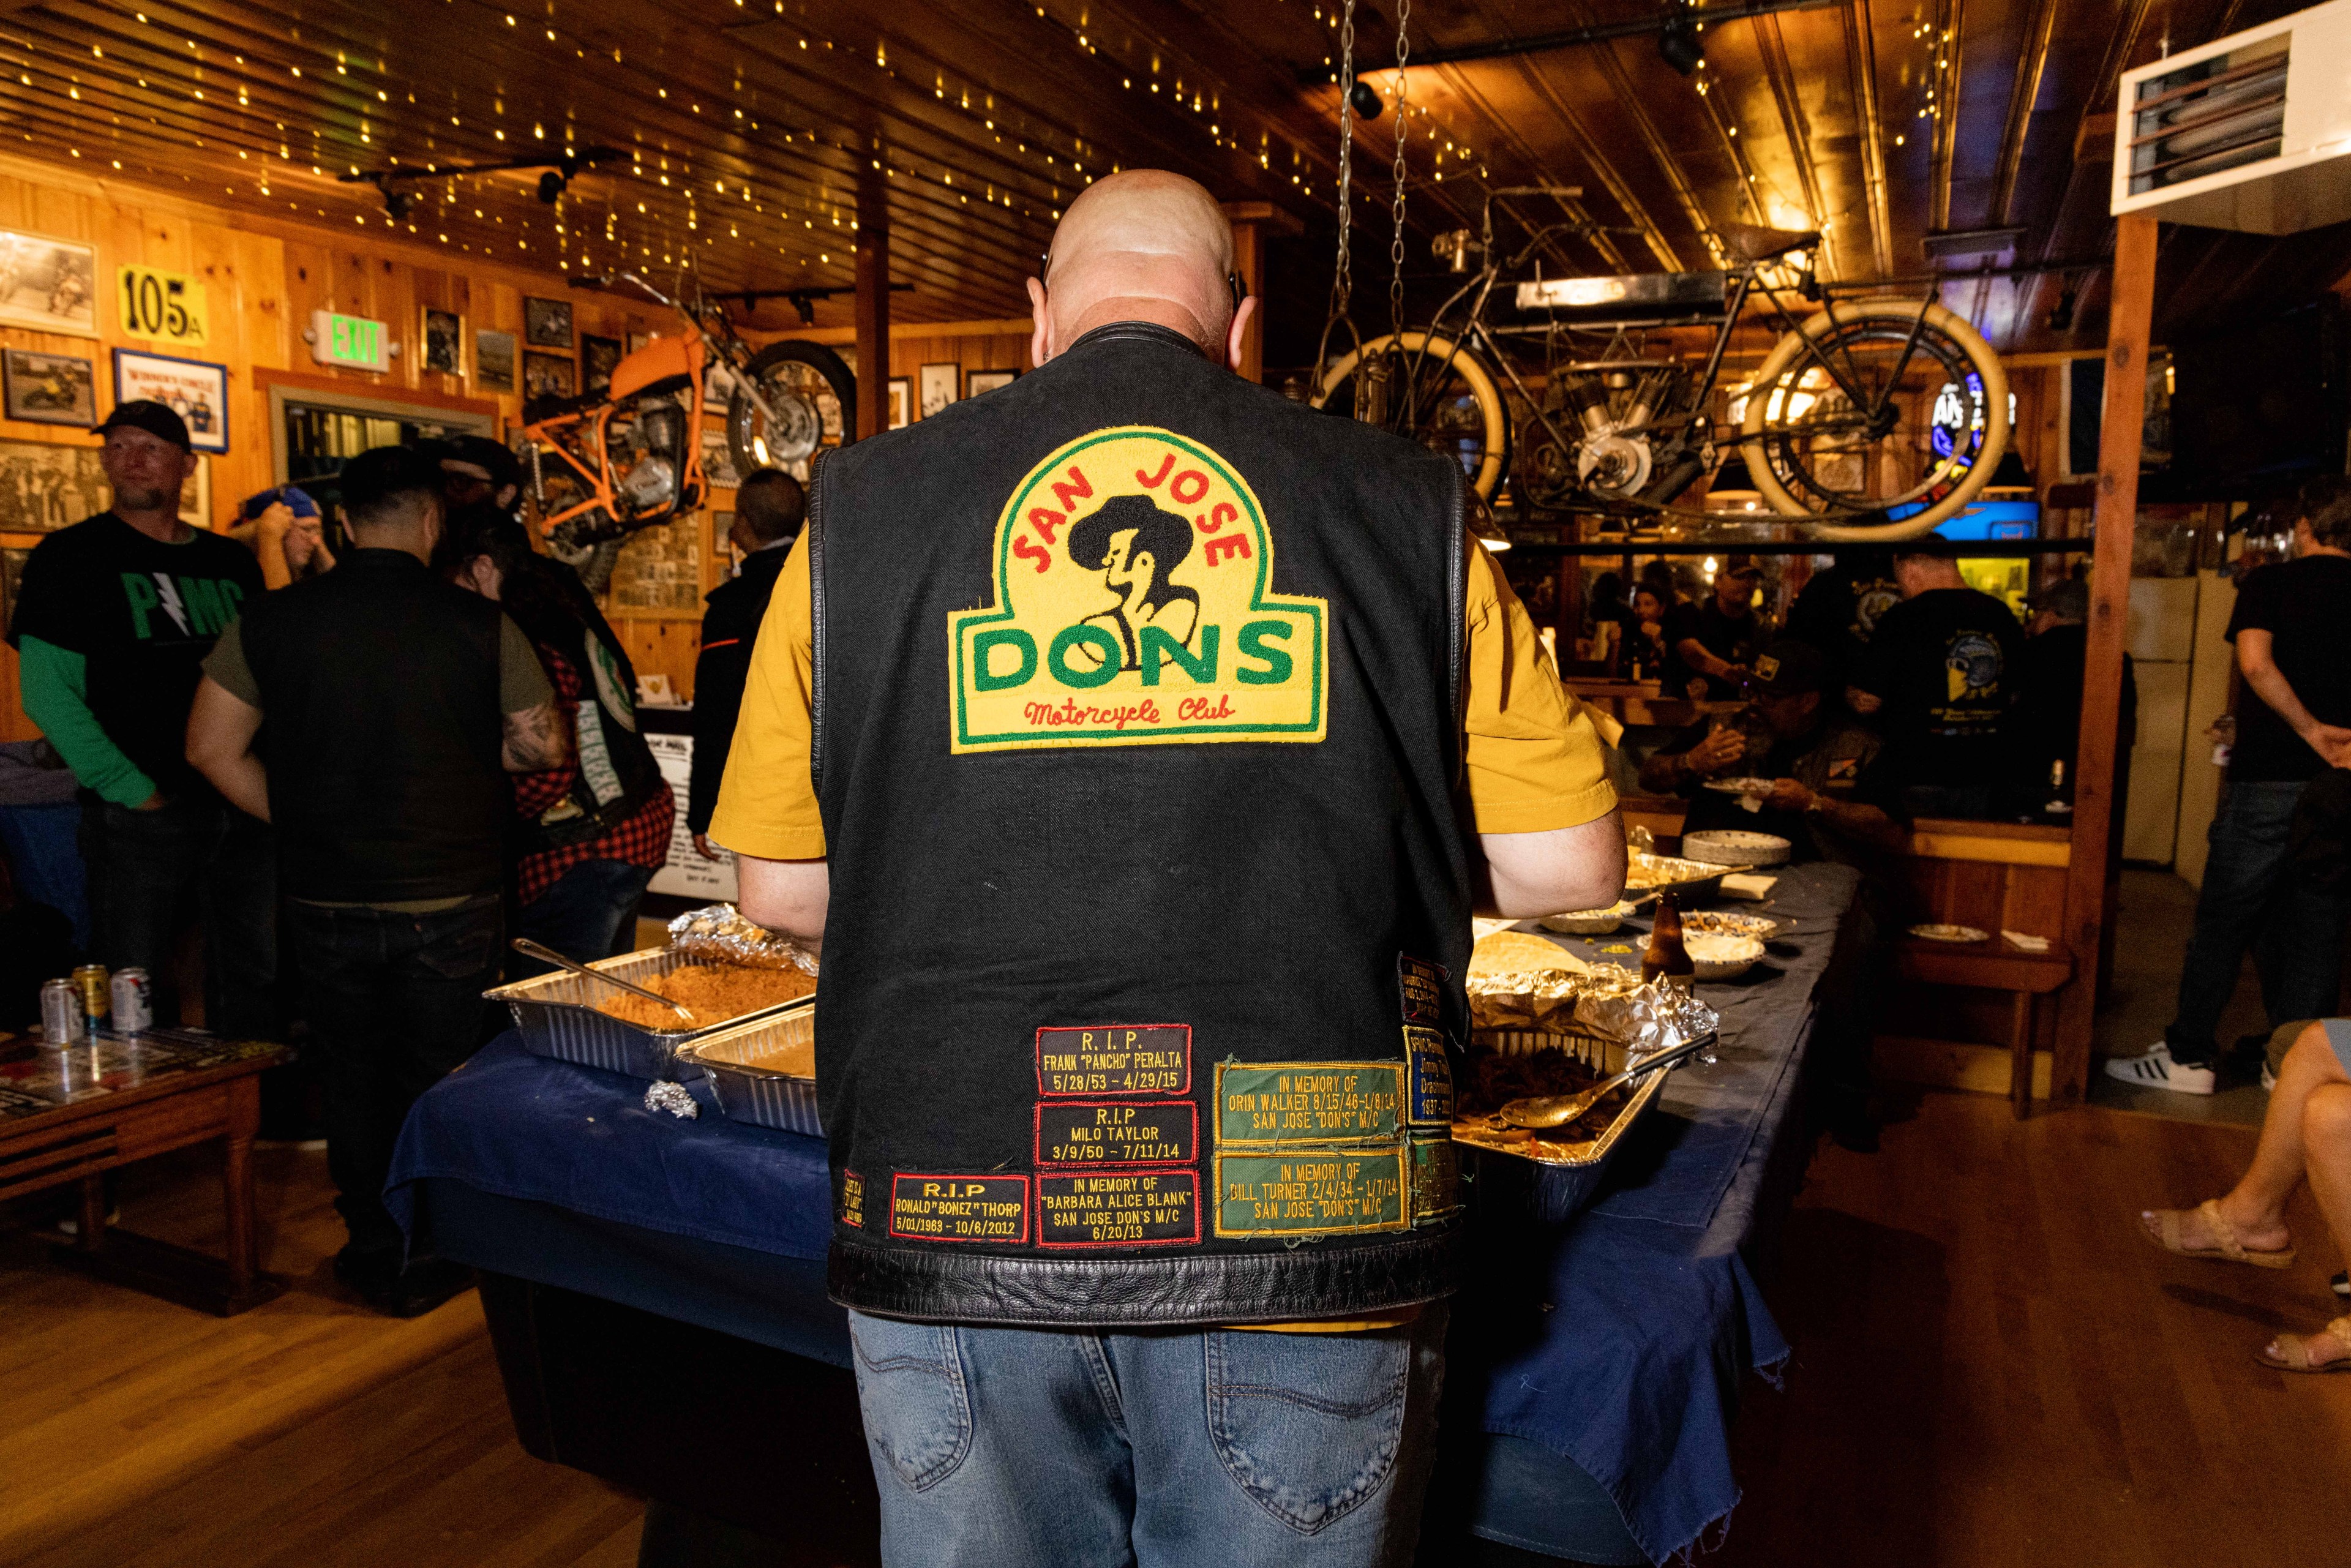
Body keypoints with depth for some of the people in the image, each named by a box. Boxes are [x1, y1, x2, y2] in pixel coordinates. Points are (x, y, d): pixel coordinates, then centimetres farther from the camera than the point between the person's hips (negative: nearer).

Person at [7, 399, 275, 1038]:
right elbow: (46, 691, -6)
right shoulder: (71, 556, 1)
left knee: (257, 981, 10)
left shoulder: (232, 562, 14)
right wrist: (131, 789, -13)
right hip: (141, 813, -4)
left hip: (246, 809, 4)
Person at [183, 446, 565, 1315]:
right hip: (450, 904, -2)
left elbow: (212, 747, 1)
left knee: (354, 1073, 17)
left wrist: (295, 819, 10)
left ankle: (372, 1251, 29)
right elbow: (543, 745, -3)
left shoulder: (272, 621, -3)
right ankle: (425, 1263, 21)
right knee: (435, 1079, 11)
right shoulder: (481, 625, -10)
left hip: (327, 901, 2)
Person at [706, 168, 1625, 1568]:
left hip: (958, 1233, 1)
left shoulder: (860, 506, 1)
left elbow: (783, 890, 6)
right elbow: (1567, 864, 0)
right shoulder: (1403, 505, -1)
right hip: (1300, 1230, 0)